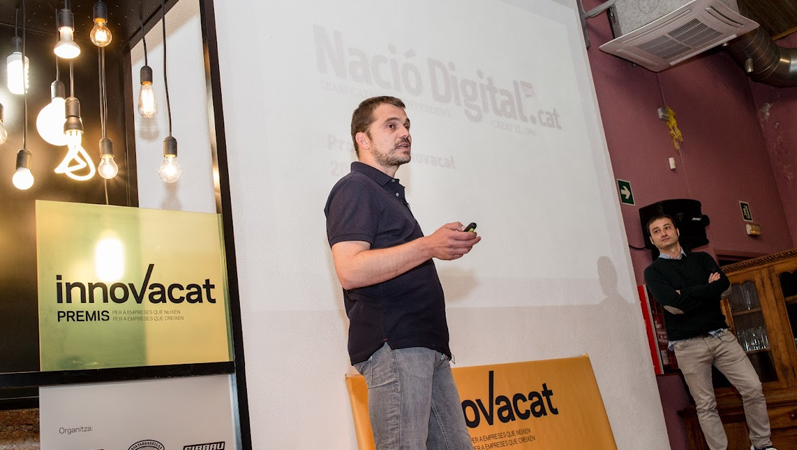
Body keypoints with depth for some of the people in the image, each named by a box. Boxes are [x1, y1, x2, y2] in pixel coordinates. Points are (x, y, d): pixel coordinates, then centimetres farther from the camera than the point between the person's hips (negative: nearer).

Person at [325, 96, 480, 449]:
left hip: (425, 344, 9)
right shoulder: (354, 188, -2)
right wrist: (428, 246, -18)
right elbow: (350, 270, -18)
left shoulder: (390, 194, 28)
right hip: (392, 344, -9)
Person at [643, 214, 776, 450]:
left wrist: (687, 294, -12)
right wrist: (708, 289, -7)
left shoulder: (702, 258, 12)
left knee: (753, 389, 0)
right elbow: (673, 305, -15)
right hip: (688, 345, -3)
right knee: (705, 406, 1)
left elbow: (724, 285, -7)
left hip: (721, 335, 3)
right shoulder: (653, 272, 1)